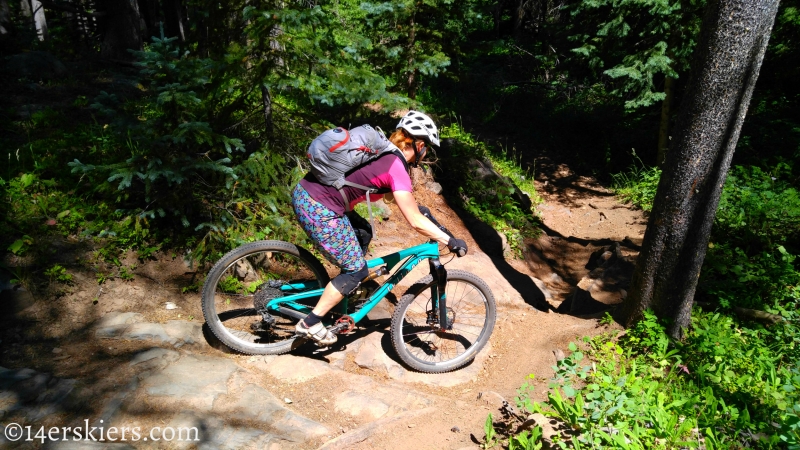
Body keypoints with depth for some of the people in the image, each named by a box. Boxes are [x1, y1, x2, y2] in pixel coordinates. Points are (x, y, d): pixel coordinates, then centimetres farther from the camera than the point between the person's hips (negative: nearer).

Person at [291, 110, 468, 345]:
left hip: (305, 192, 9)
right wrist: (451, 241, -5)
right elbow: (416, 222, -14)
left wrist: (415, 207, 34)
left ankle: (345, 290, 38)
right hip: (317, 210, -9)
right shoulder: (397, 168, -13)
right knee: (356, 270, 4)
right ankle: (310, 323, 12)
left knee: (362, 235, 25)